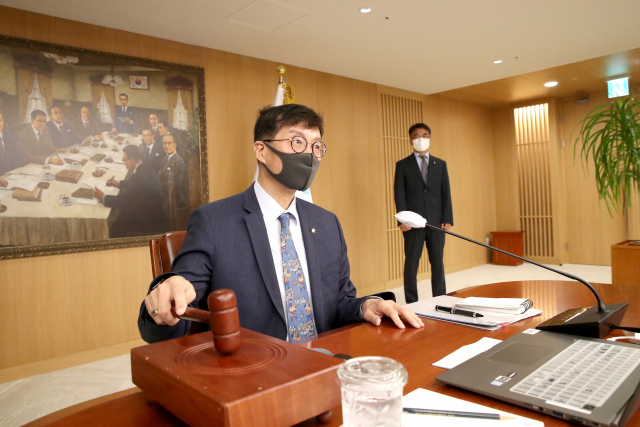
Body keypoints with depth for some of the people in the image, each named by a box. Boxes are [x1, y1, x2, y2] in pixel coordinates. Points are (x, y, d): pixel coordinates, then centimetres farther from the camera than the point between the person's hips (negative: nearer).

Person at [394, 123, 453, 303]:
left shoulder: (440, 164, 12)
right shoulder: (402, 165, 6)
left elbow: (446, 193, 8)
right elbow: (399, 194, -1)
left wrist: (447, 219, -2)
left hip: (436, 222, 2)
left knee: (438, 263, 8)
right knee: (411, 264, 2)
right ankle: (411, 303, 10)